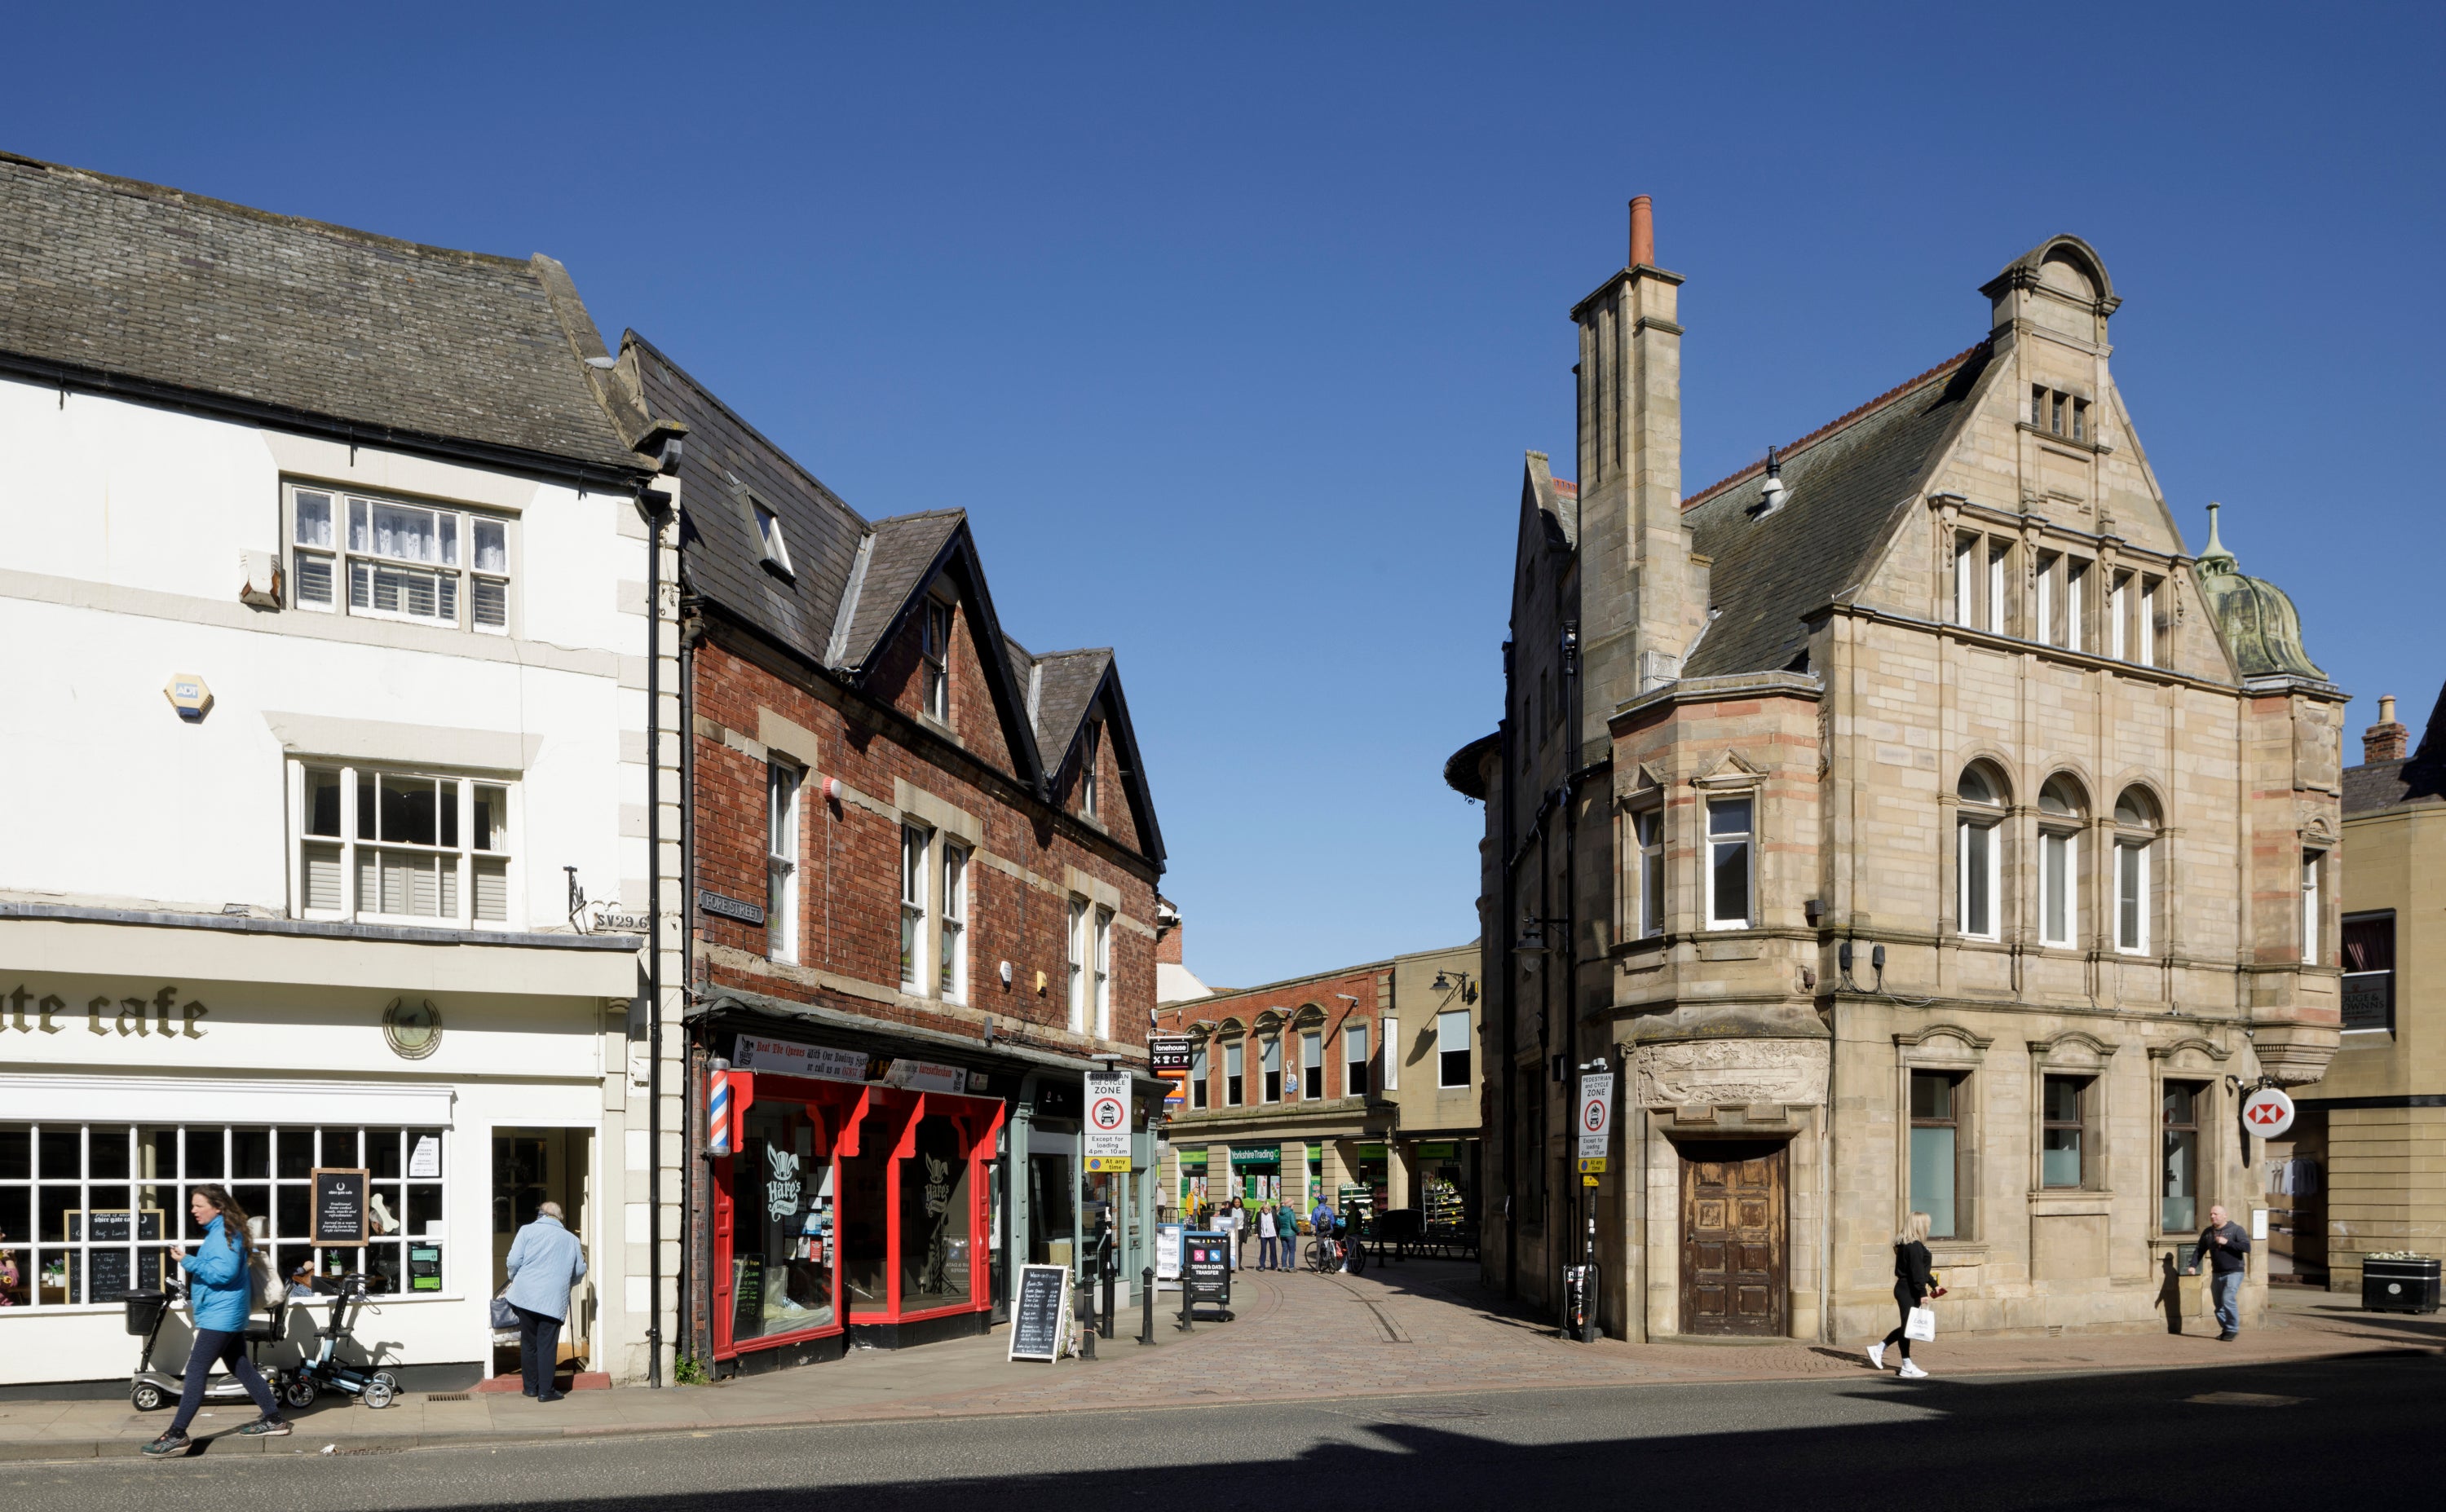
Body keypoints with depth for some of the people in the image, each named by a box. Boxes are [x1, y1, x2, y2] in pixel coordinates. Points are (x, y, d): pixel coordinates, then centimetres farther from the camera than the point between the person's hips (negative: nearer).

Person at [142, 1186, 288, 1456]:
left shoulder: (225, 1234, -16)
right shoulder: (219, 1231, 16)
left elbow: (223, 1272, -26)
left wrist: (189, 1262, -26)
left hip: (220, 1315, -11)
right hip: (229, 1314, 11)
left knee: (196, 1371, -11)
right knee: (242, 1368, 14)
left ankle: (177, 1435, -12)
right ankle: (274, 1419, 18)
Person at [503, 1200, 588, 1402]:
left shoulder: (527, 1231, 5)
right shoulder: (571, 1239, 12)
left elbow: (514, 1261, -2)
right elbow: (579, 1271, 16)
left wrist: (513, 1280, 17)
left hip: (526, 1295, 0)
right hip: (554, 1300, 0)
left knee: (528, 1343, 12)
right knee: (548, 1345, 2)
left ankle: (531, 1387, 20)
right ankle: (545, 1391, 0)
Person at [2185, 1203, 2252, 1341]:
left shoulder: (2236, 1229, -4)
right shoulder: (2207, 1232, 10)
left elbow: (2246, 1247, -15)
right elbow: (2199, 1250, 13)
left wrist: (2227, 1242, -20)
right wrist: (2193, 1265, -1)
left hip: (2234, 1272, -6)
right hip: (2217, 1273, 6)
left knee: (2228, 1300, -18)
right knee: (2218, 1304, 7)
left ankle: (2233, 1330, -6)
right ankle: (2226, 1329, 20)